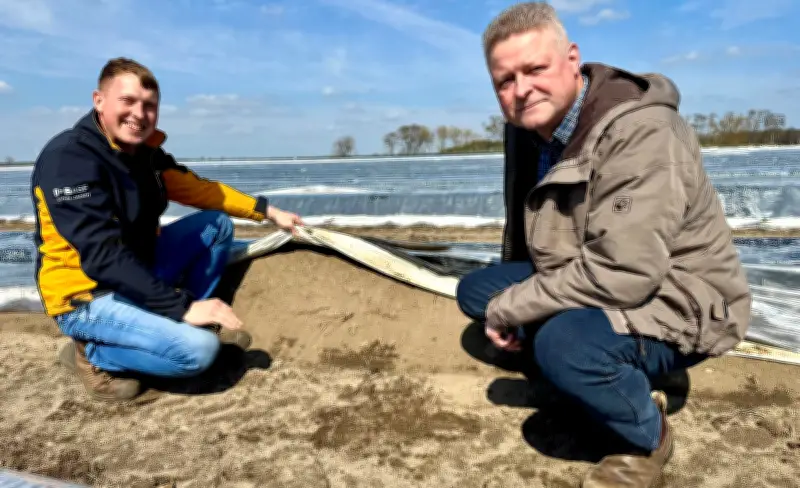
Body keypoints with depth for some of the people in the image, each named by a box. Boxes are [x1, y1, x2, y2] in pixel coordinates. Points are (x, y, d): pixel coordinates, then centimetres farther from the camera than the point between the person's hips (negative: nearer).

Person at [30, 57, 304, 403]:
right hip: (86, 296, -8)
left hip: (138, 274, 8)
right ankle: (92, 354, -1)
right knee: (198, 347, -26)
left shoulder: (146, 152, 0)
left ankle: (174, 323, 8)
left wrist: (267, 211, 8)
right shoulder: (69, 157, -24)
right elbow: (103, 257, -31)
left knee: (217, 225, 6)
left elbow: (200, 189, 13)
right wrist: (181, 307, -32)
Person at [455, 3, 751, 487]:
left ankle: (648, 435, -4)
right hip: (586, 285, 8)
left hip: (678, 305, -8)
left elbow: (622, 275, -34)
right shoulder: (529, 130, 0)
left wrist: (510, 307, -24)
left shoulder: (640, 132, -27)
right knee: (476, 290, 2)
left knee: (562, 342, -36)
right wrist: (510, 298, 5)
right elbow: (523, 235, 14)